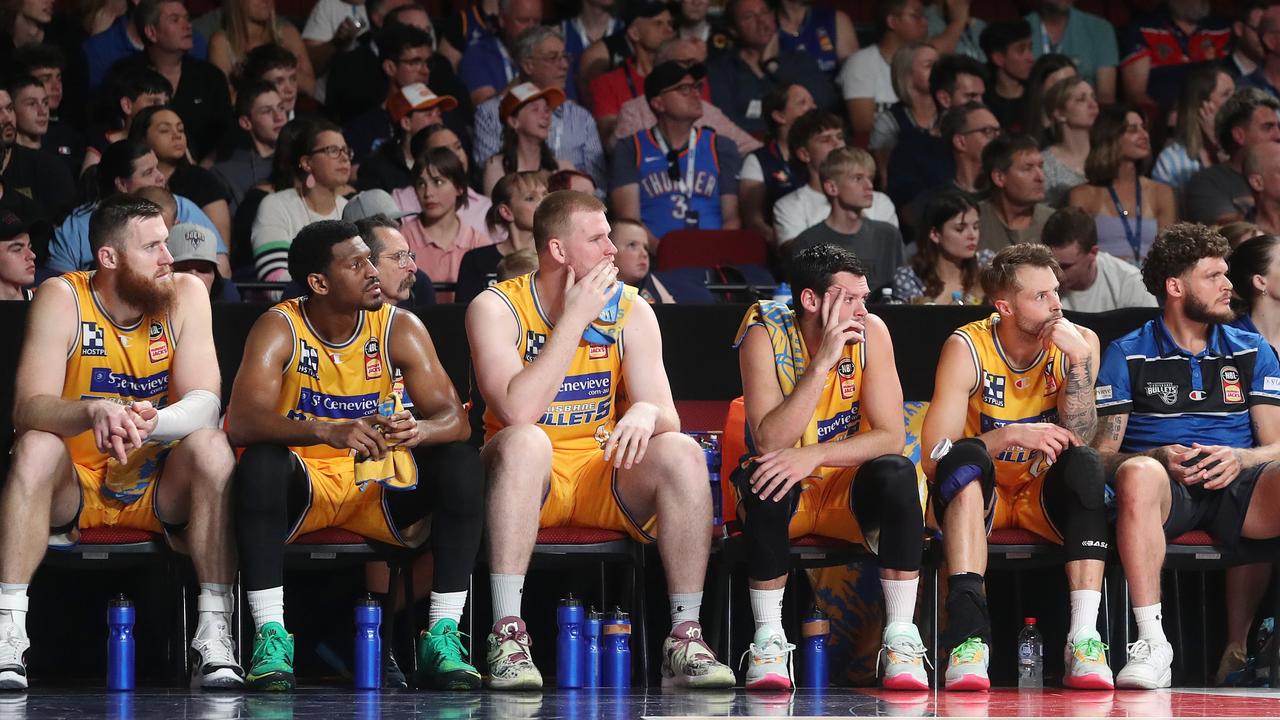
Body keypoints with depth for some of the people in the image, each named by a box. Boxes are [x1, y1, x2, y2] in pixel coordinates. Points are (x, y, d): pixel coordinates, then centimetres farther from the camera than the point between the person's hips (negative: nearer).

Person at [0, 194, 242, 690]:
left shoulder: (185, 294, -6)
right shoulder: (62, 298, -12)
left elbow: (205, 404, -18)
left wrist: (149, 422, -41)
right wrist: (92, 413, -46)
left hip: (160, 489, 1)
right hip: (73, 486, -1)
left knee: (211, 446, -26)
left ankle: (214, 634, -29)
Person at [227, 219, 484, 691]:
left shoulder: (399, 328, -5)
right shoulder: (279, 329, -13)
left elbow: (454, 418, -12)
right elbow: (242, 422, -28)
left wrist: (419, 431, -38)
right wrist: (327, 432, -45)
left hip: (382, 484, 3)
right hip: (303, 484, -2)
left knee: (462, 462, -23)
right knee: (260, 463, -34)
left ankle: (442, 636, -23)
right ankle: (270, 634, -31)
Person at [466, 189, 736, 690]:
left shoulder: (631, 312, 2)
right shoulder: (496, 308, -9)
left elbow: (668, 417, -2)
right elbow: (517, 413, -24)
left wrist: (648, 412, -29)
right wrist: (574, 319, -21)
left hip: (605, 479, 3)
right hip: (531, 479, -3)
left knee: (683, 453, -24)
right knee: (524, 442, -36)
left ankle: (685, 637, -22)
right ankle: (507, 632, -37)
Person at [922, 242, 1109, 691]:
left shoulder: (1079, 343, -6)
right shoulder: (967, 347, -12)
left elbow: (1076, 440, -16)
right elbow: (934, 456, -19)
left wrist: (1078, 362, -26)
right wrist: (1010, 436, -31)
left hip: (1045, 498, 2)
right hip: (979, 499, -2)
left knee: (1085, 465, -29)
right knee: (966, 455, -33)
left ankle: (1084, 637, -38)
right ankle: (970, 637, -46)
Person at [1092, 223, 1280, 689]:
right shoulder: (1127, 356, 11)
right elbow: (1102, 453, 5)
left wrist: (1239, 458, -11)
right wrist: (1160, 457, -15)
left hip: (1240, 487, 2)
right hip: (1168, 492, -2)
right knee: (1138, 473, -39)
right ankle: (1151, 644, -39)